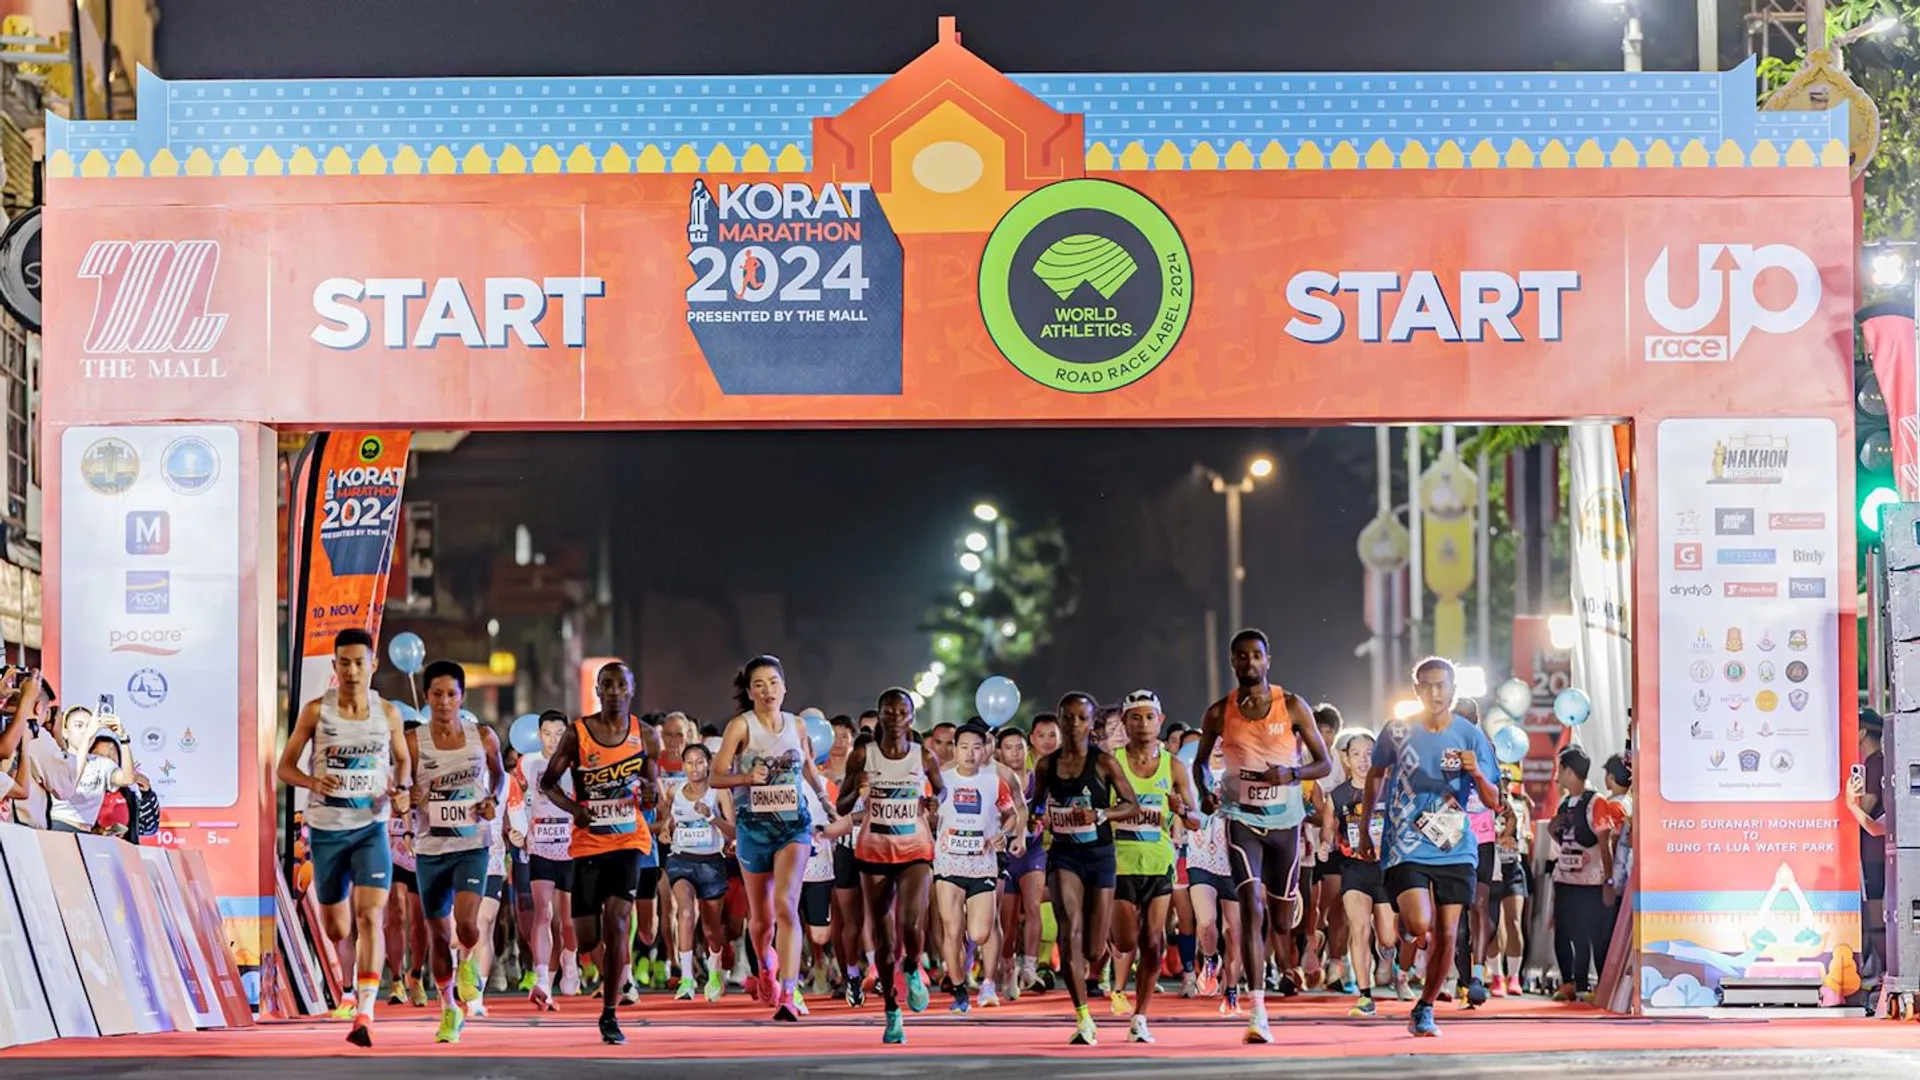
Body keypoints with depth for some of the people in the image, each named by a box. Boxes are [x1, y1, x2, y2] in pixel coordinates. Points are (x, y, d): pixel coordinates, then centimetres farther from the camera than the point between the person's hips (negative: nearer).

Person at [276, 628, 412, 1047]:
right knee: (335, 928, 9)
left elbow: (403, 760, 18)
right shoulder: (316, 711, -3)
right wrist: (314, 782, -19)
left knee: (370, 917, -18)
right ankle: (348, 993, 40)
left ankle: (365, 1014, -22)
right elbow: (284, 767, 2)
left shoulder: (388, 713, 1)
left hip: (371, 827, 0)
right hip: (326, 828, 0)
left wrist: (401, 790, -4)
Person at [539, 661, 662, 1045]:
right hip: (588, 843, 0)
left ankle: (610, 1015, -7)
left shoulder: (645, 736, 1)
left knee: (617, 919, -18)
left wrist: (651, 795, -15)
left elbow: (653, 791, 10)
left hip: (629, 839, 0)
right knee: (586, 939, 0)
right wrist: (574, 808, -15)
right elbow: (548, 782, 4)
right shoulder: (577, 734, -4)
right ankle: (614, 960, 40)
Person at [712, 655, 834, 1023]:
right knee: (761, 916, 12)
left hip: (795, 825, 1)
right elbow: (715, 777, -8)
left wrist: (823, 795, 25)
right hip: (754, 826, 0)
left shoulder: (797, 725, 5)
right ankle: (766, 966, 47)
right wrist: (747, 777, -24)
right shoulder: (741, 726, -5)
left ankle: (787, 995, -26)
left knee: (786, 905, -20)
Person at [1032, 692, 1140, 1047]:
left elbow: (1132, 805, -4)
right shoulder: (1046, 765, 4)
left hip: (1099, 855, -1)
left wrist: (1099, 814, -21)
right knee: (1070, 931, -20)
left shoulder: (1104, 762, -5)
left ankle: (1081, 963, 44)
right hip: (1063, 855, 1)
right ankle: (1083, 1020, -20)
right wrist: (1038, 819, -4)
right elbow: (1037, 804, 18)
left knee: (1094, 948, 3)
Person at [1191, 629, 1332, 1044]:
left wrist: (1291, 773, -21)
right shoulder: (1219, 713, -2)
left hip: (1285, 819, 1)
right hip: (1242, 818, -1)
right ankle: (1258, 1013, -19)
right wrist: (1205, 791, -6)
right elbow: (1202, 758, 15)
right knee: (1251, 908, -17)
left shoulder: (1293, 706, -4)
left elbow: (1323, 763, -1)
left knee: (1283, 921, 9)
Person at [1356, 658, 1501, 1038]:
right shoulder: (1398, 731, 0)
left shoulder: (1470, 735, -1)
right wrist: (1365, 830, 17)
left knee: (1446, 935, 0)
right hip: (1405, 847, -1)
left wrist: (1477, 773, -22)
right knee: (1421, 926, -19)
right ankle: (1405, 925, 18)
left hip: (1455, 850, 1)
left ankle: (1425, 1009, 18)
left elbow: (1493, 801, -1)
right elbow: (1376, 775, 18)